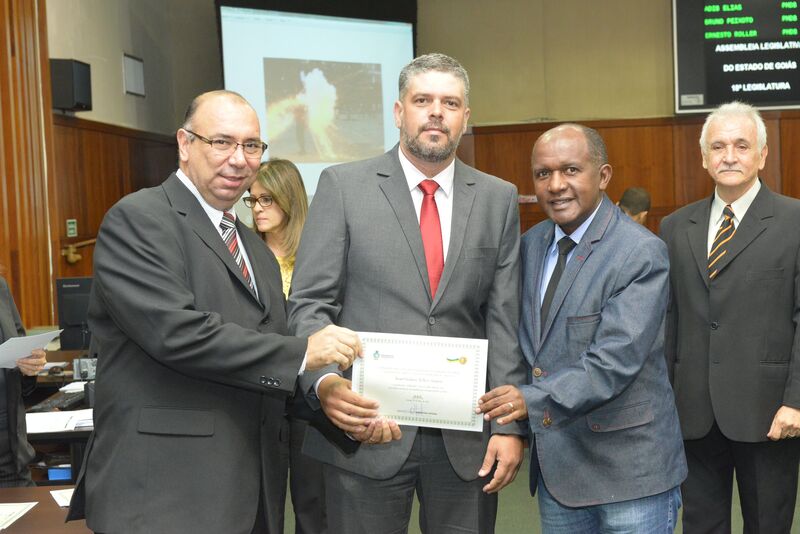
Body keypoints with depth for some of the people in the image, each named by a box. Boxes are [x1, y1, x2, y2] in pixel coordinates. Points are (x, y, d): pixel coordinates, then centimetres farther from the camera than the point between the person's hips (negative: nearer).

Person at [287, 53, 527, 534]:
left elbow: (505, 318, 3)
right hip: (365, 427, -2)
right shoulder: (342, 187, 0)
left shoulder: (499, 199, 6)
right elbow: (310, 303, -3)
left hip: (467, 439, 2)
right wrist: (325, 382, -20)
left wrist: (510, 425, -2)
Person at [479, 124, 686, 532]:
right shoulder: (531, 243, 5)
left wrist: (534, 400, -33)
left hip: (628, 466, -6)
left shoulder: (642, 254, -16)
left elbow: (614, 360, -24)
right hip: (554, 461, 6)